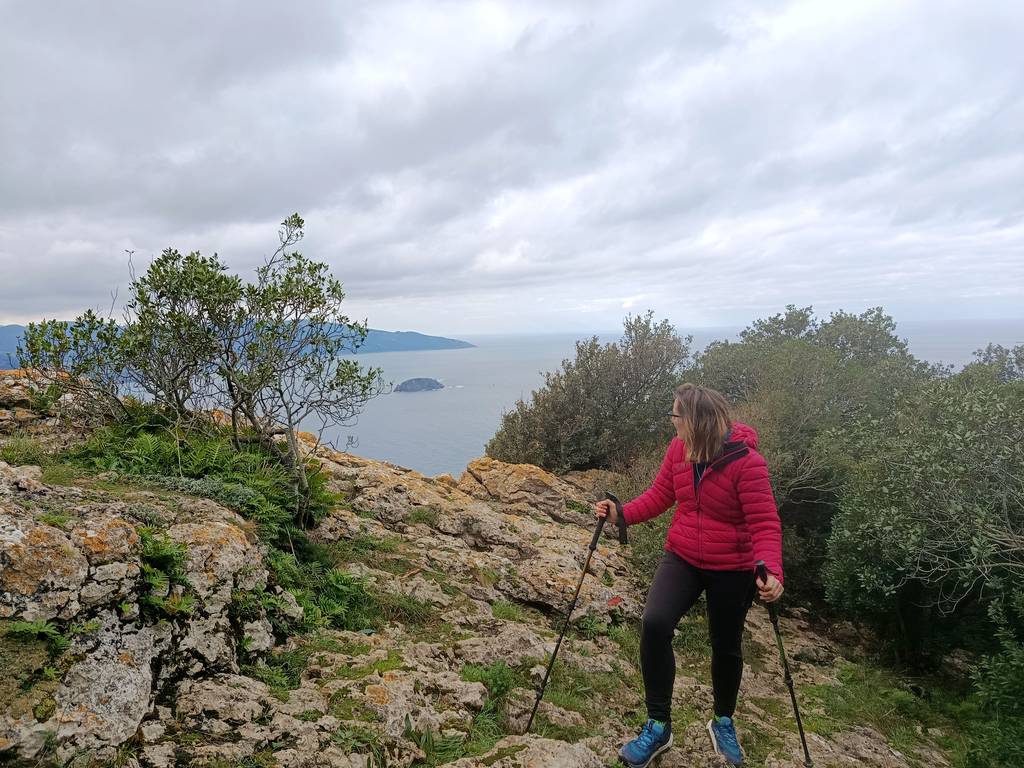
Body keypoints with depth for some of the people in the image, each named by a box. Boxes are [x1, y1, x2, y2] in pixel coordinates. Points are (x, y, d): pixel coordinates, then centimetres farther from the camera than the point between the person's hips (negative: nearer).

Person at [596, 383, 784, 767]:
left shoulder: (746, 462, -23)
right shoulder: (678, 449, -6)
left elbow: (765, 523, -23)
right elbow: (659, 495, 3)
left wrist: (771, 571, -37)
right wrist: (622, 515, -11)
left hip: (732, 570, -3)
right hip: (682, 558, 4)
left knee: (726, 647, 14)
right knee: (654, 623, -19)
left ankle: (723, 722, 44)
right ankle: (658, 725, -2)